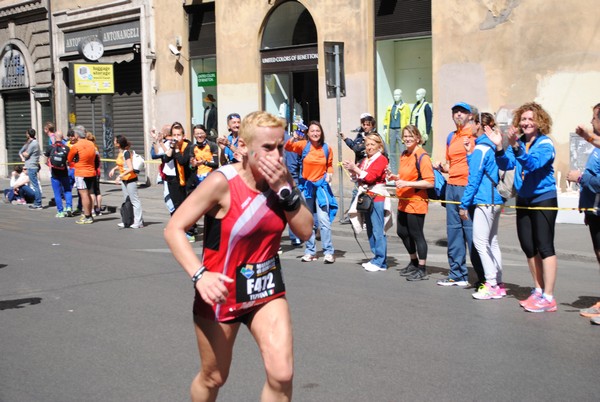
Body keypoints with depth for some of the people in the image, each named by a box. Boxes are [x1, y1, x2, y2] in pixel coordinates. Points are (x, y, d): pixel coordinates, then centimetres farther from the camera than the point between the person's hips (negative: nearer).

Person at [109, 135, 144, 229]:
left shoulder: (126, 153, -20)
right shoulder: (121, 152, 5)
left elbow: (130, 168, -25)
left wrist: (120, 176, -29)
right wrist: (114, 169, 12)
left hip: (130, 179, -10)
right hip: (124, 179, 10)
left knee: (134, 200, -3)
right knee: (126, 200, 14)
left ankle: (138, 222, 2)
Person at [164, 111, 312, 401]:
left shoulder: (281, 179, -5)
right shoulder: (222, 182, -21)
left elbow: (305, 232, -6)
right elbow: (173, 229, -20)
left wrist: (285, 189, -20)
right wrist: (199, 275, -35)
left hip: (266, 291, 4)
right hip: (221, 293, -3)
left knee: (281, 376, -11)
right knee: (213, 378, 14)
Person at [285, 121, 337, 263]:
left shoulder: (327, 148, -2)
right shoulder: (304, 145, -5)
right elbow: (288, 147, -20)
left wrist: (329, 174, -6)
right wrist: (294, 138, -39)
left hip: (321, 186, -1)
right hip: (306, 186, 1)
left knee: (324, 220, -9)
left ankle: (328, 252, -2)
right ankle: (310, 251, 19)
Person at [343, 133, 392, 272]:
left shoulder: (381, 159, -7)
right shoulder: (365, 160, 18)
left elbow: (370, 177, -16)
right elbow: (359, 178, 18)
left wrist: (356, 169, -14)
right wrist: (352, 171, 1)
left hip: (377, 197, -9)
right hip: (366, 198, 9)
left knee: (378, 230, -9)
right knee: (370, 230, 11)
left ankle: (381, 262, -7)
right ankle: (376, 258, 19)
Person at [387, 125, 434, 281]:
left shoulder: (422, 156, -15)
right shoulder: (404, 155, 11)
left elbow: (430, 182, -21)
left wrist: (407, 183, -25)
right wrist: (396, 177, 7)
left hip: (416, 202, -9)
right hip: (404, 202, 9)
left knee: (416, 234, -2)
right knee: (402, 232, 18)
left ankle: (422, 270, 10)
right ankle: (414, 263, 36)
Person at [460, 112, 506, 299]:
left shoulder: (480, 149, -12)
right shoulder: (492, 147, 14)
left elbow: (474, 179, -13)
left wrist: (464, 204, -10)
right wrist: (469, 153, 13)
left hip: (484, 202, -9)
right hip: (495, 200, 9)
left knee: (480, 242, -6)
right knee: (492, 242, 12)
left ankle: (491, 284, -7)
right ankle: (498, 284, 15)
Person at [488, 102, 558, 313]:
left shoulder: (546, 144, -11)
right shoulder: (518, 143, 6)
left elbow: (533, 163, -28)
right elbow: (506, 164, -5)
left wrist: (516, 147, -42)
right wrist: (499, 147, -22)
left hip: (544, 199, -7)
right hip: (524, 201, 7)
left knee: (544, 246, -9)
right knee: (528, 247, 10)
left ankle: (548, 297, -7)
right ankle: (538, 291, 23)